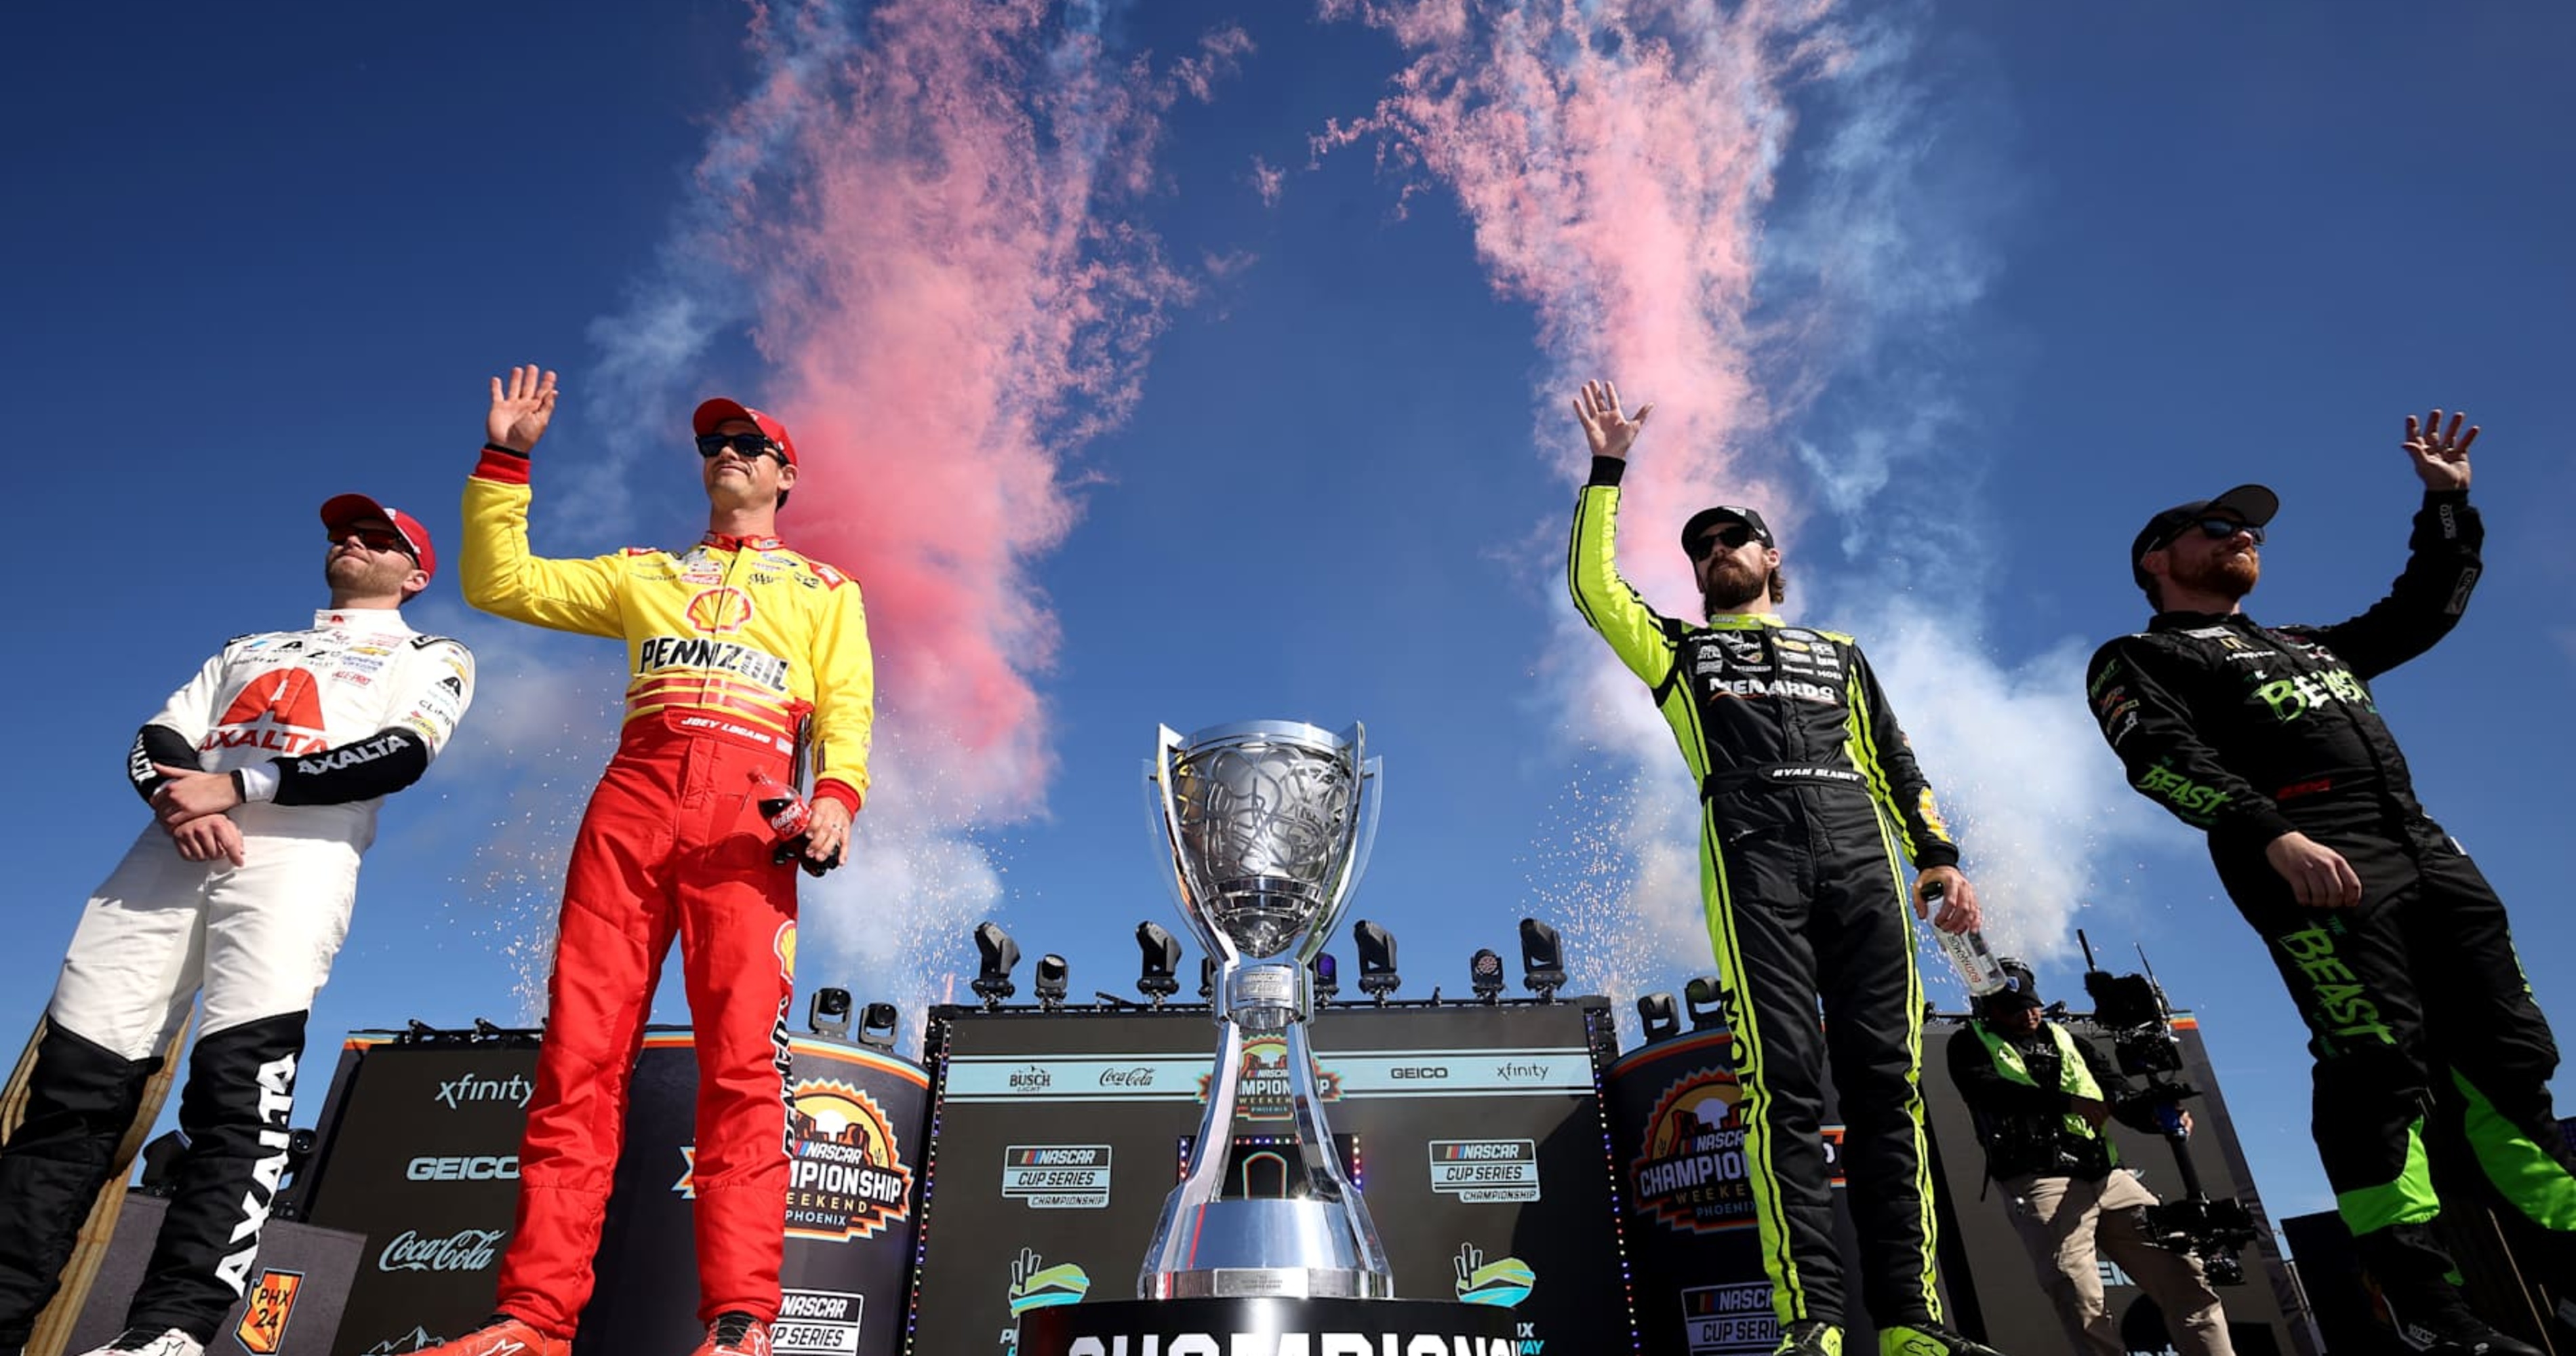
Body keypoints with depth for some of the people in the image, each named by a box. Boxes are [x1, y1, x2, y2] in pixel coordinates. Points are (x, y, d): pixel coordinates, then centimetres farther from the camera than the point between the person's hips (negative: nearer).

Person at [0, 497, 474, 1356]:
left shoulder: (431, 657, 18)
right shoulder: (247, 646, 34)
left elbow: (402, 754, -2)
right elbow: (155, 737, 19)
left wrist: (238, 785, -10)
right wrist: (176, 796, -6)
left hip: (299, 853, -5)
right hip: (174, 849, 5)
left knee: (239, 1085, -21)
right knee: (74, 1082, -5)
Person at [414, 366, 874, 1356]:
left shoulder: (825, 588, 24)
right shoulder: (640, 573, 31)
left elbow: (846, 706, 9)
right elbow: (500, 583, 23)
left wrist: (837, 792, -11)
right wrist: (504, 460, 16)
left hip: (749, 808, -3)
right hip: (632, 796, 3)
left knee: (743, 1060, -15)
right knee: (580, 1051, -7)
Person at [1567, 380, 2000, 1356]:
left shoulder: (1838, 652, 33)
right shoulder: (1680, 648, 28)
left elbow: (1894, 762, 23)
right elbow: (1593, 585, 15)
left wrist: (1939, 855, 8)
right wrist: (1607, 468, 15)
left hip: (1860, 850, 2)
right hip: (1753, 849, -2)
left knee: (1887, 1076, -8)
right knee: (1783, 1076, -14)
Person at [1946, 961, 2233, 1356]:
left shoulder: (2070, 1042, 25)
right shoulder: (1972, 1044, 12)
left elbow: (2124, 1099, 17)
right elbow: (1987, 1091, -10)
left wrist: (2163, 1113, -8)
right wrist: (2069, 1101, -21)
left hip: (2107, 1175, 5)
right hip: (2041, 1182, -5)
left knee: (2182, 1270, -8)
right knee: (2080, 1300, -20)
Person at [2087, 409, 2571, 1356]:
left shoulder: (2304, 642, 33)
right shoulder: (2138, 659, 7)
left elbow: (2422, 612, 42)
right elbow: (2164, 760, -10)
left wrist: (2448, 502, 36)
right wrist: (2275, 834, -24)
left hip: (2429, 850, 8)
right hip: (2311, 866, -8)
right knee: (2378, 1069, -15)